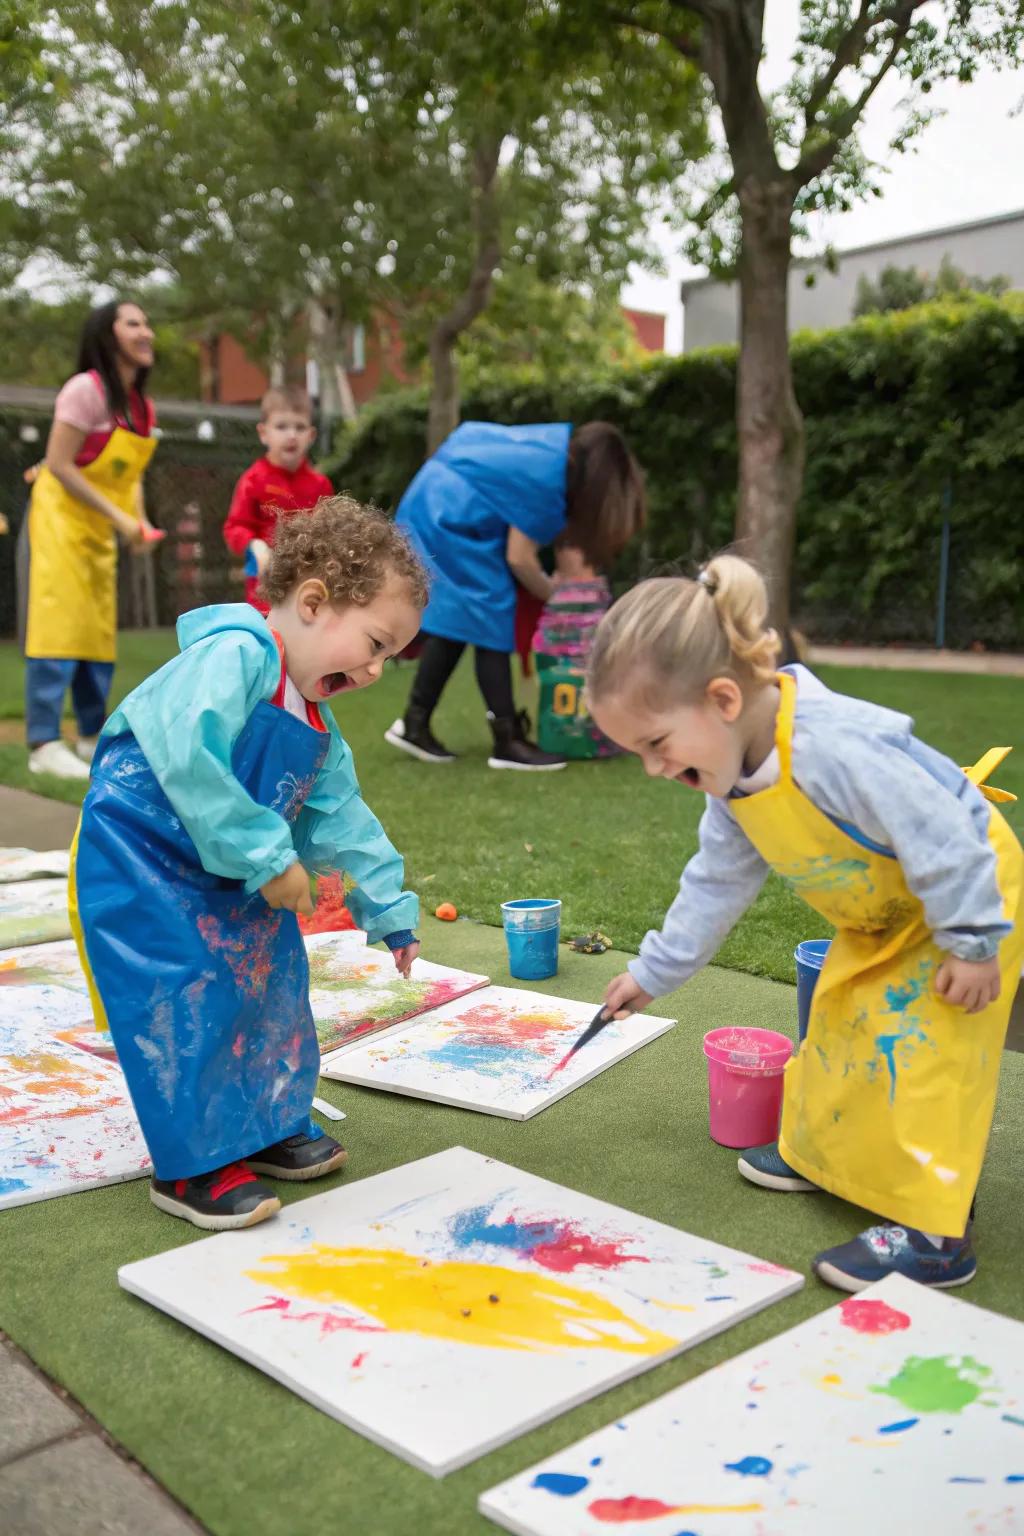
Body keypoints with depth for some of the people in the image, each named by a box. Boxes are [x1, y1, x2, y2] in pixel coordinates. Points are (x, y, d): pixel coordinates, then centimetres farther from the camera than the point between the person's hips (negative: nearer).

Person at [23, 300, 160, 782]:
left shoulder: (143, 407, 6)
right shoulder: (86, 389, -18)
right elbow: (59, 465, -20)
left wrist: (139, 521, -3)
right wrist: (118, 516, -20)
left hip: (100, 528, 8)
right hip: (60, 517, -8)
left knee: (99, 630, 9)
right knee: (59, 626, -12)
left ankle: (93, 737, 18)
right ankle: (44, 745, -11)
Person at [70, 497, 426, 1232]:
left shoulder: (317, 724, 8)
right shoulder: (232, 656, -23)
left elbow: (342, 820, 14)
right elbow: (189, 763, -33)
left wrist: (390, 910, 14)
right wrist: (268, 859, -27)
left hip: (225, 877, 10)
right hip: (140, 862, -10)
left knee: (269, 983, 14)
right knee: (185, 1006, -8)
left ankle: (268, 1126, 30)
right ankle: (192, 1166, 8)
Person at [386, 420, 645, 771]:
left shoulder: (560, 443, 5)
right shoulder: (545, 476, -21)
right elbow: (519, 558, -18)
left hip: (438, 507, 10)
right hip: (451, 518, -10)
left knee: (457, 620, 11)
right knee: (490, 623, -9)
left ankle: (414, 725, 14)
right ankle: (508, 742, -6)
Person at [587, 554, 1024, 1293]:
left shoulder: (835, 747, -40)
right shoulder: (736, 779, -9)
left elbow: (941, 840, -34)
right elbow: (718, 882, 5)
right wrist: (654, 972, 9)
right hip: (884, 916, 9)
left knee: (921, 1046, -12)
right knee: (841, 1022, 17)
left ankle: (932, 1231, -2)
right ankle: (819, 1153, 37)